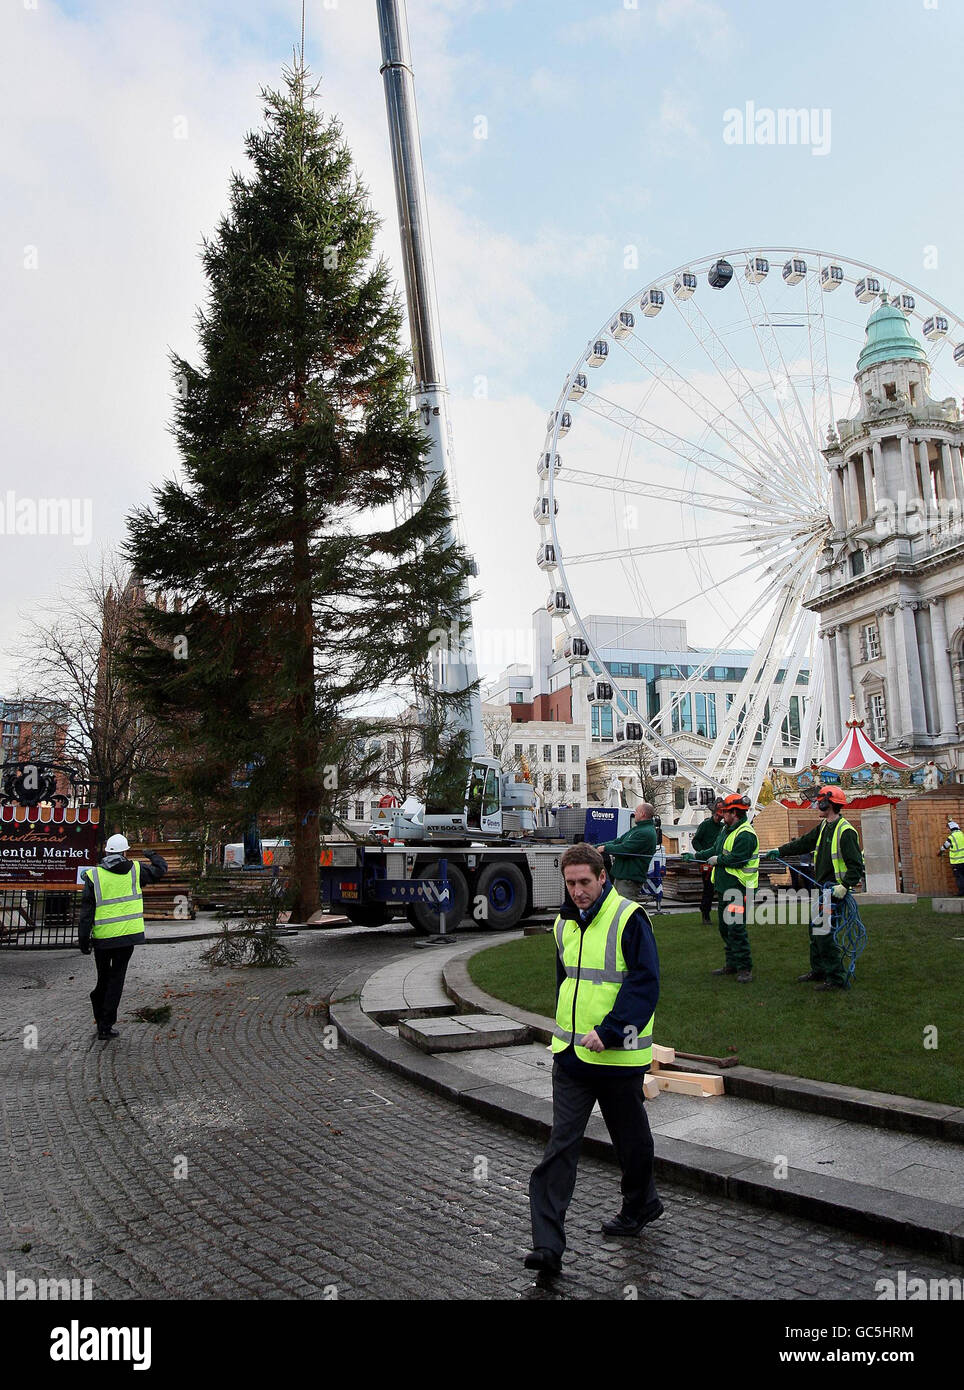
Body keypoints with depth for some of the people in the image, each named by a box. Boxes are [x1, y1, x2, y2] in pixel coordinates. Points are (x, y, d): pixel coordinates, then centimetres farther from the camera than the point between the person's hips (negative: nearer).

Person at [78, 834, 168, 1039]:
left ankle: (100, 1019, 28)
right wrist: (153, 856, 36)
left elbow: (86, 910, -5)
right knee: (116, 978, 6)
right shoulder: (135, 870, 0)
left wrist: (83, 938, 1)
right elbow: (160, 870, 16)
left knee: (103, 978, 19)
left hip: (102, 936, 1)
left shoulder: (93, 876, -3)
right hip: (127, 934, 0)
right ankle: (106, 1026, 6)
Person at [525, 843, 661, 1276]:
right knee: (560, 1144, -1)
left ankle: (640, 1205, 41)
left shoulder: (629, 918, -14)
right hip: (571, 1056, 5)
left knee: (630, 1138, 16)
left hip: (619, 1054, -5)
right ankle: (548, 1244, 2)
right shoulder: (564, 924, 7)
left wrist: (609, 1032, -23)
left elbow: (645, 983, -17)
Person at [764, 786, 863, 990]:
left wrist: (845, 886, -28)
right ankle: (819, 970, 31)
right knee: (815, 928, 17)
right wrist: (781, 851, 24)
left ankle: (837, 978, 0)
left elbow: (856, 865, -20)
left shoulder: (845, 831, -18)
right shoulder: (824, 827, 10)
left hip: (835, 890, -10)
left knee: (823, 932, -10)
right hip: (823, 888, 10)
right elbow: (805, 843, 22)